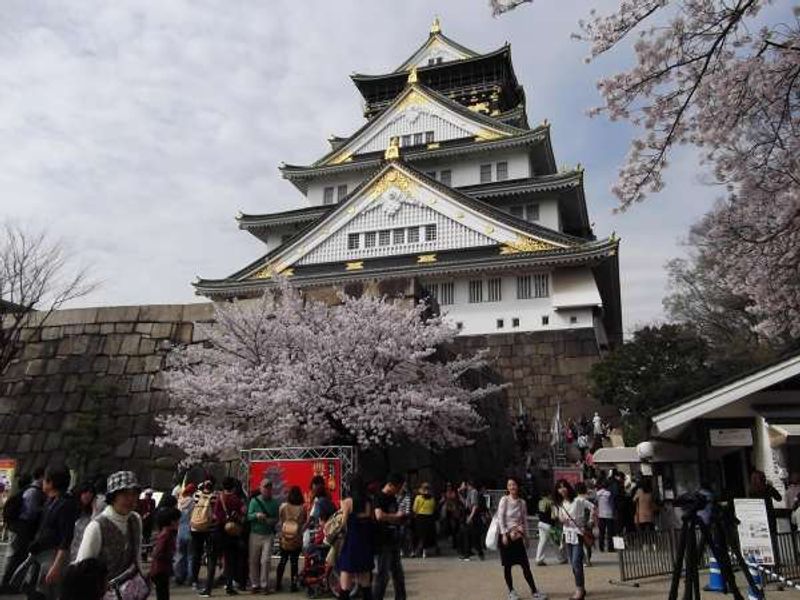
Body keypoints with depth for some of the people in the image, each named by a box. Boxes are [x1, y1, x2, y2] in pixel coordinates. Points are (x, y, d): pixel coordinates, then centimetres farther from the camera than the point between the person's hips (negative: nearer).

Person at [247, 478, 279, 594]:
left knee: (266, 560, -6)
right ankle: (255, 584, 18)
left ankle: (264, 584, 7)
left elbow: (277, 518, 9)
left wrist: (272, 521, -12)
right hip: (255, 534, 0)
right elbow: (249, 516, -6)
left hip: (268, 535, 0)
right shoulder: (254, 501, 0)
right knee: (253, 561, 5)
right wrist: (256, 515, -25)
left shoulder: (275, 503, 4)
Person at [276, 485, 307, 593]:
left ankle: (278, 583, 21)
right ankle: (293, 585, 9)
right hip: (297, 539, -2)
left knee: (283, 560, 15)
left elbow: (279, 519, 3)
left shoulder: (283, 506, -8)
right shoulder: (302, 509, -11)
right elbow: (304, 522, 0)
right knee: (294, 562, 6)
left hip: (284, 539, 2)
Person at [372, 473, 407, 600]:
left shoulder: (393, 498, 13)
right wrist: (396, 516, -19)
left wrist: (402, 519, 2)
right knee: (382, 575, -2)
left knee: (398, 575, 16)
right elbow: (379, 516, -31)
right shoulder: (379, 497, -14)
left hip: (393, 542, 9)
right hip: (382, 543, -9)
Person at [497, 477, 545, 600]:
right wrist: (505, 534, -14)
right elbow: (500, 518, -9)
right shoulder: (504, 500, -7)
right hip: (506, 535, -3)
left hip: (518, 537, 3)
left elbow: (525, 521, 11)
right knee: (507, 565, 3)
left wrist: (525, 536, 8)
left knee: (526, 565, 2)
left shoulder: (522, 502, 5)